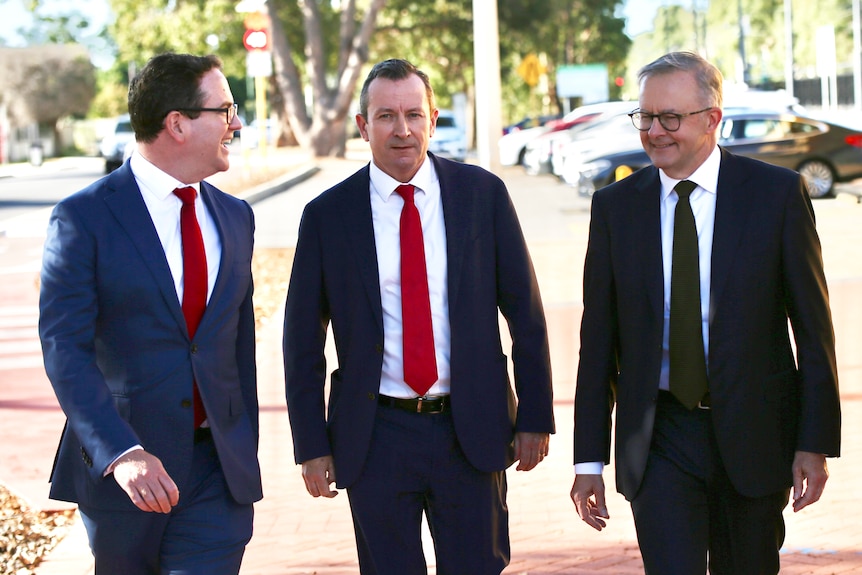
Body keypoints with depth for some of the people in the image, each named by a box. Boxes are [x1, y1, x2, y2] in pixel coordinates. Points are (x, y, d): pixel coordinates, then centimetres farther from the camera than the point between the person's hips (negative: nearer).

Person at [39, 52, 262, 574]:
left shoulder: (235, 218, 11)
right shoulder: (84, 218, -8)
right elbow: (64, 350, -16)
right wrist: (121, 453, -27)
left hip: (218, 472, 3)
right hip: (120, 470, -3)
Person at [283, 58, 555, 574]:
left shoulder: (483, 193, 0)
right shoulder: (327, 215, -2)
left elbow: (525, 312, 3)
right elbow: (303, 340, 3)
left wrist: (535, 416, 1)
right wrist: (313, 446, 1)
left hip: (471, 430, 0)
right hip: (375, 435, 0)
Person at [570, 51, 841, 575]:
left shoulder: (777, 192, -3)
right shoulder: (615, 206, 3)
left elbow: (813, 328, -1)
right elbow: (598, 338, 5)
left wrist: (816, 442, -6)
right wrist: (590, 459, 2)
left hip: (753, 433, 0)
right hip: (658, 439, 1)